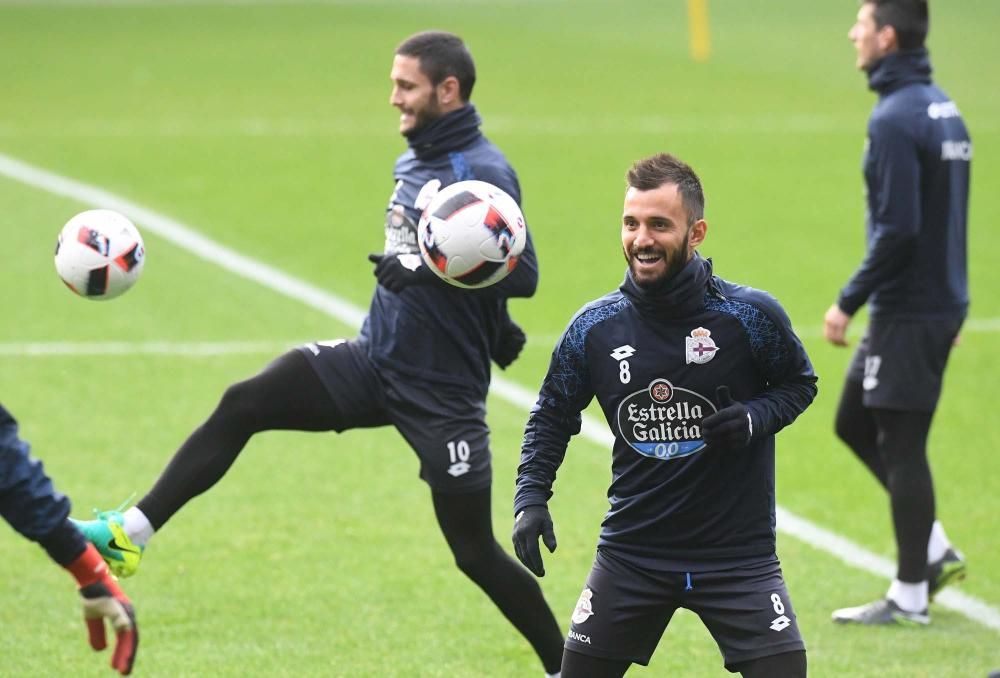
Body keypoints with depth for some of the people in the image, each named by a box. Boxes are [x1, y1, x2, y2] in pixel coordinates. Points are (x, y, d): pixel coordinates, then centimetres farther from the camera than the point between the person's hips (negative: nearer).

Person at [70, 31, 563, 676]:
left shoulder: (483, 172, -17)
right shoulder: (415, 160, 8)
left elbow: (524, 274, -26)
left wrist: (427, 271, -32)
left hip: (441, 397, -7)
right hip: (375, 360, 7)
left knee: (476, 553, 0)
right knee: (243, 403, -9)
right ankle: (133, 532, -7)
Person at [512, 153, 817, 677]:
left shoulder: (750, 315, -11)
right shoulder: (594, 328, -5)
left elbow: (799, 383, 5)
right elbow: (551, 418, 9)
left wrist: (756, 417, -16)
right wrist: (530, 499, -4)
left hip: (737, 554, -2)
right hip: (631, 551, 2)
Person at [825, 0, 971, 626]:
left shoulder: (896, 119, -18)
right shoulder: (942, 109, 11)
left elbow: (898, 229, -23)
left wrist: (849, 302, -15)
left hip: (907, 313, -9)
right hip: (941, 303, 9)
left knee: (901, 445, -1)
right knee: (855, 423, 18)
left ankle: (909, 597, 7)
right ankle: (934, 551, 18)